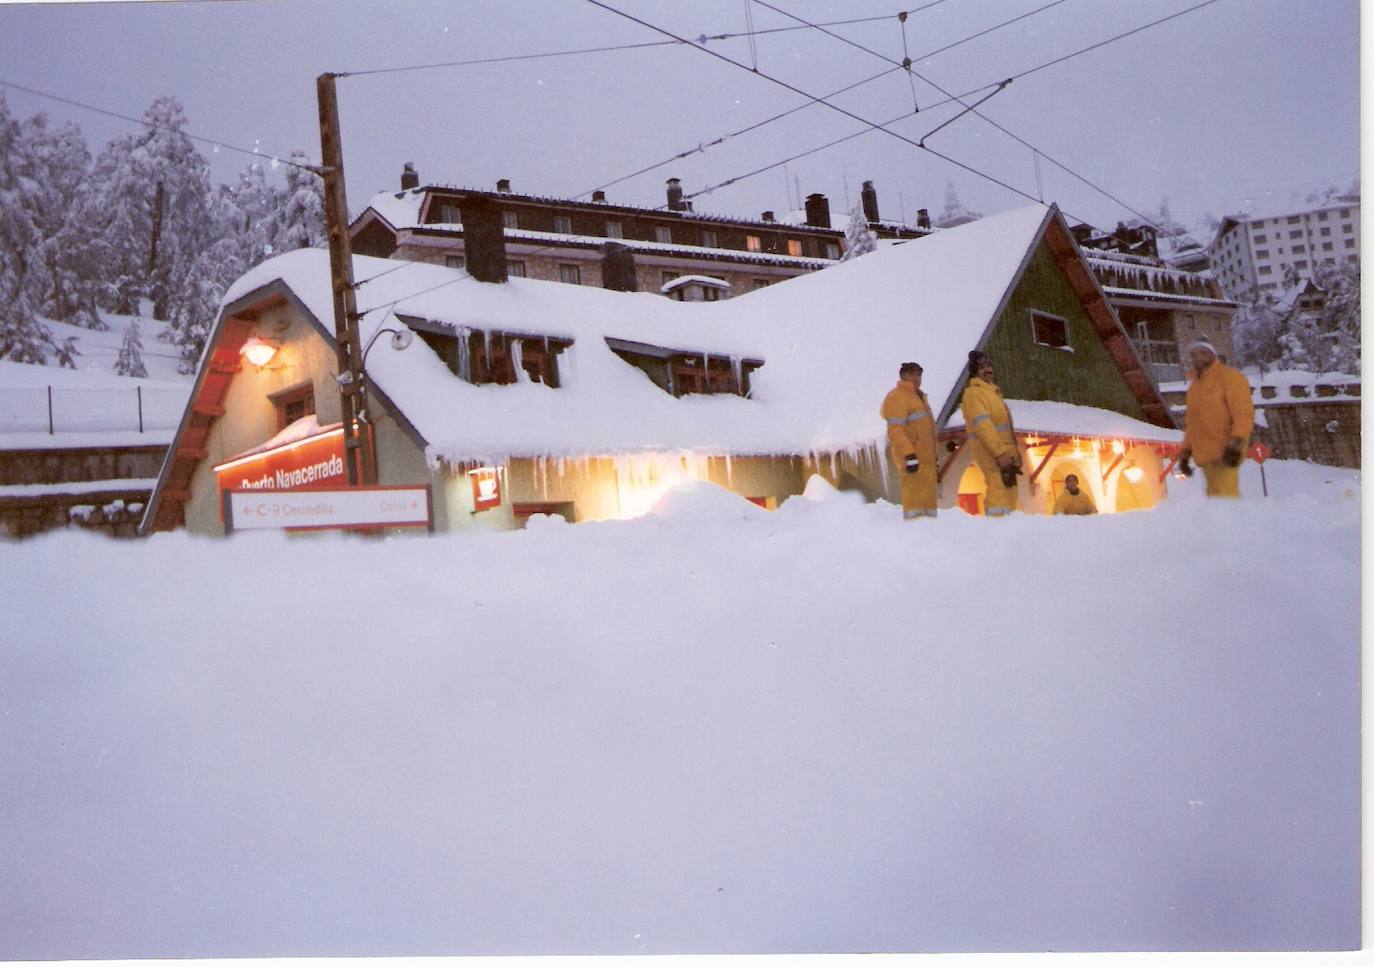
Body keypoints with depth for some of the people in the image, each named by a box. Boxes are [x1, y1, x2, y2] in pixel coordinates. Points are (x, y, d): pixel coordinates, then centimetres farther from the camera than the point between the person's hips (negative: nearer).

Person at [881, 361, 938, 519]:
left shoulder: (919, 396, 23)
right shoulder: (897, 397, -9)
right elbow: (895, 430, -19)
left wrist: (933, 454, 26)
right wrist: (909, 455, -27)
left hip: (926, 457, 10)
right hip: (914, 459, -10)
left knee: (928, 498, 11)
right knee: (916, 500, -13)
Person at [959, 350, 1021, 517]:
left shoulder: (992, 391, 22)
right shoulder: (974, 392, -8)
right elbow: (983, 425, -20)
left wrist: (1014, 451, 20)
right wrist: (1000, 452, -26)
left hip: (1004, 452, 10)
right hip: (992, 453, -10)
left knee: (1009, 491, 10)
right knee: (1000, 490, -19)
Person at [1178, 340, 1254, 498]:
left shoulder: (1230, 377, -2)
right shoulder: (1194, 386, 22)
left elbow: (1244, 413, -11)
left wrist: (1236, 442, -23)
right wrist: (1185, 451, 19)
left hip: (1226, 453, -7)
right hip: (1205, 455, 8)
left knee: (1226, 496, -18)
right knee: (1215, 496, 6)